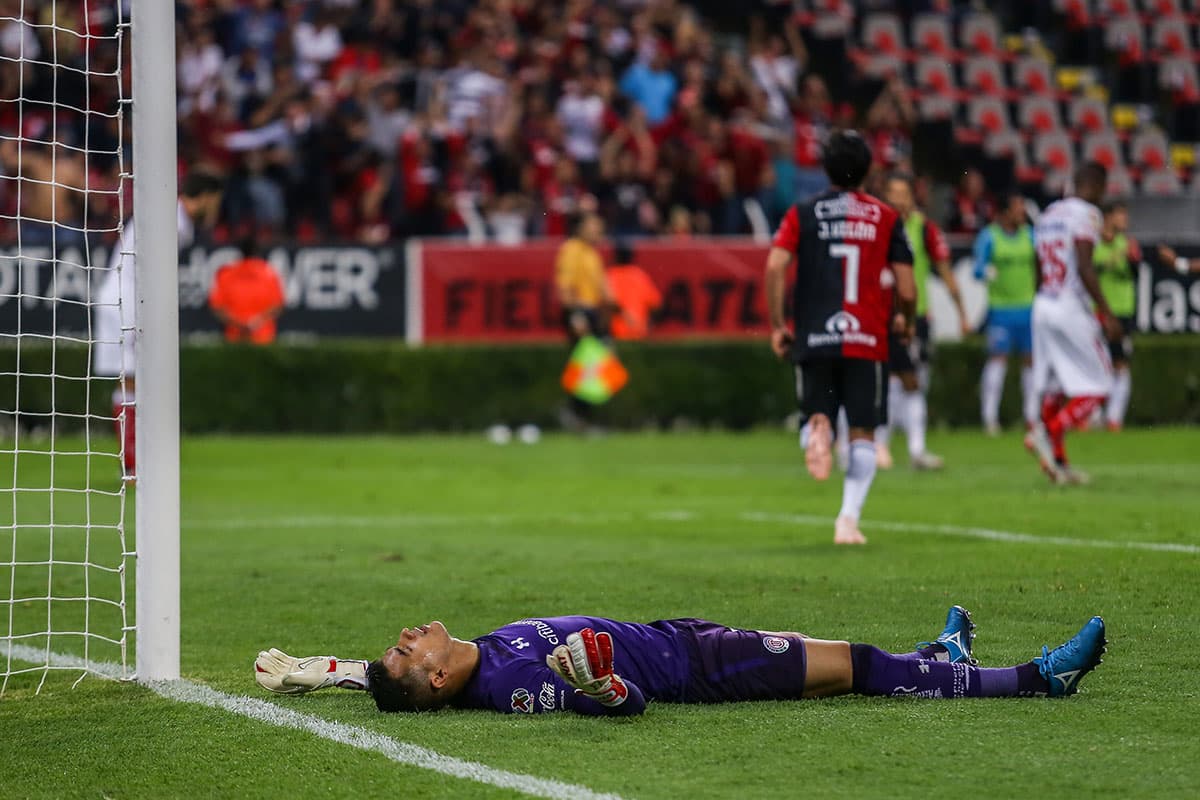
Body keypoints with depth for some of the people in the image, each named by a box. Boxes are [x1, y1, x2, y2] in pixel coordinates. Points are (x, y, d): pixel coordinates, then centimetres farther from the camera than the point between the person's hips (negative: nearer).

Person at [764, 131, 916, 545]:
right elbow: (907, 290, 1)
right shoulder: (886, 218, 5)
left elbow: (775, 266, -9)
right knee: (862, 432, 6)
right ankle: (849, 519, -5)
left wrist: (777, 325, 0)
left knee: (816, 414, 13)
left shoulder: (802, 213, 5)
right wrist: (903, 321, 22)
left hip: (813, 338, 0)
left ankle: (816, 432, -25)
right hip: (866, 340, 0)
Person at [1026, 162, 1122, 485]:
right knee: (1096, 388, -2)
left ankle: (1058, 462, 9)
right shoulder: (1086, 214, -10)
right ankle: (1048, 432, -18)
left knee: (1054, 388, 11)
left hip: (1043, 306, 8)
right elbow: (1084, 268, -19)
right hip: (1071, 309, -8)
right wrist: (1106, 313, -17)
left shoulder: (1048, 214, 15)